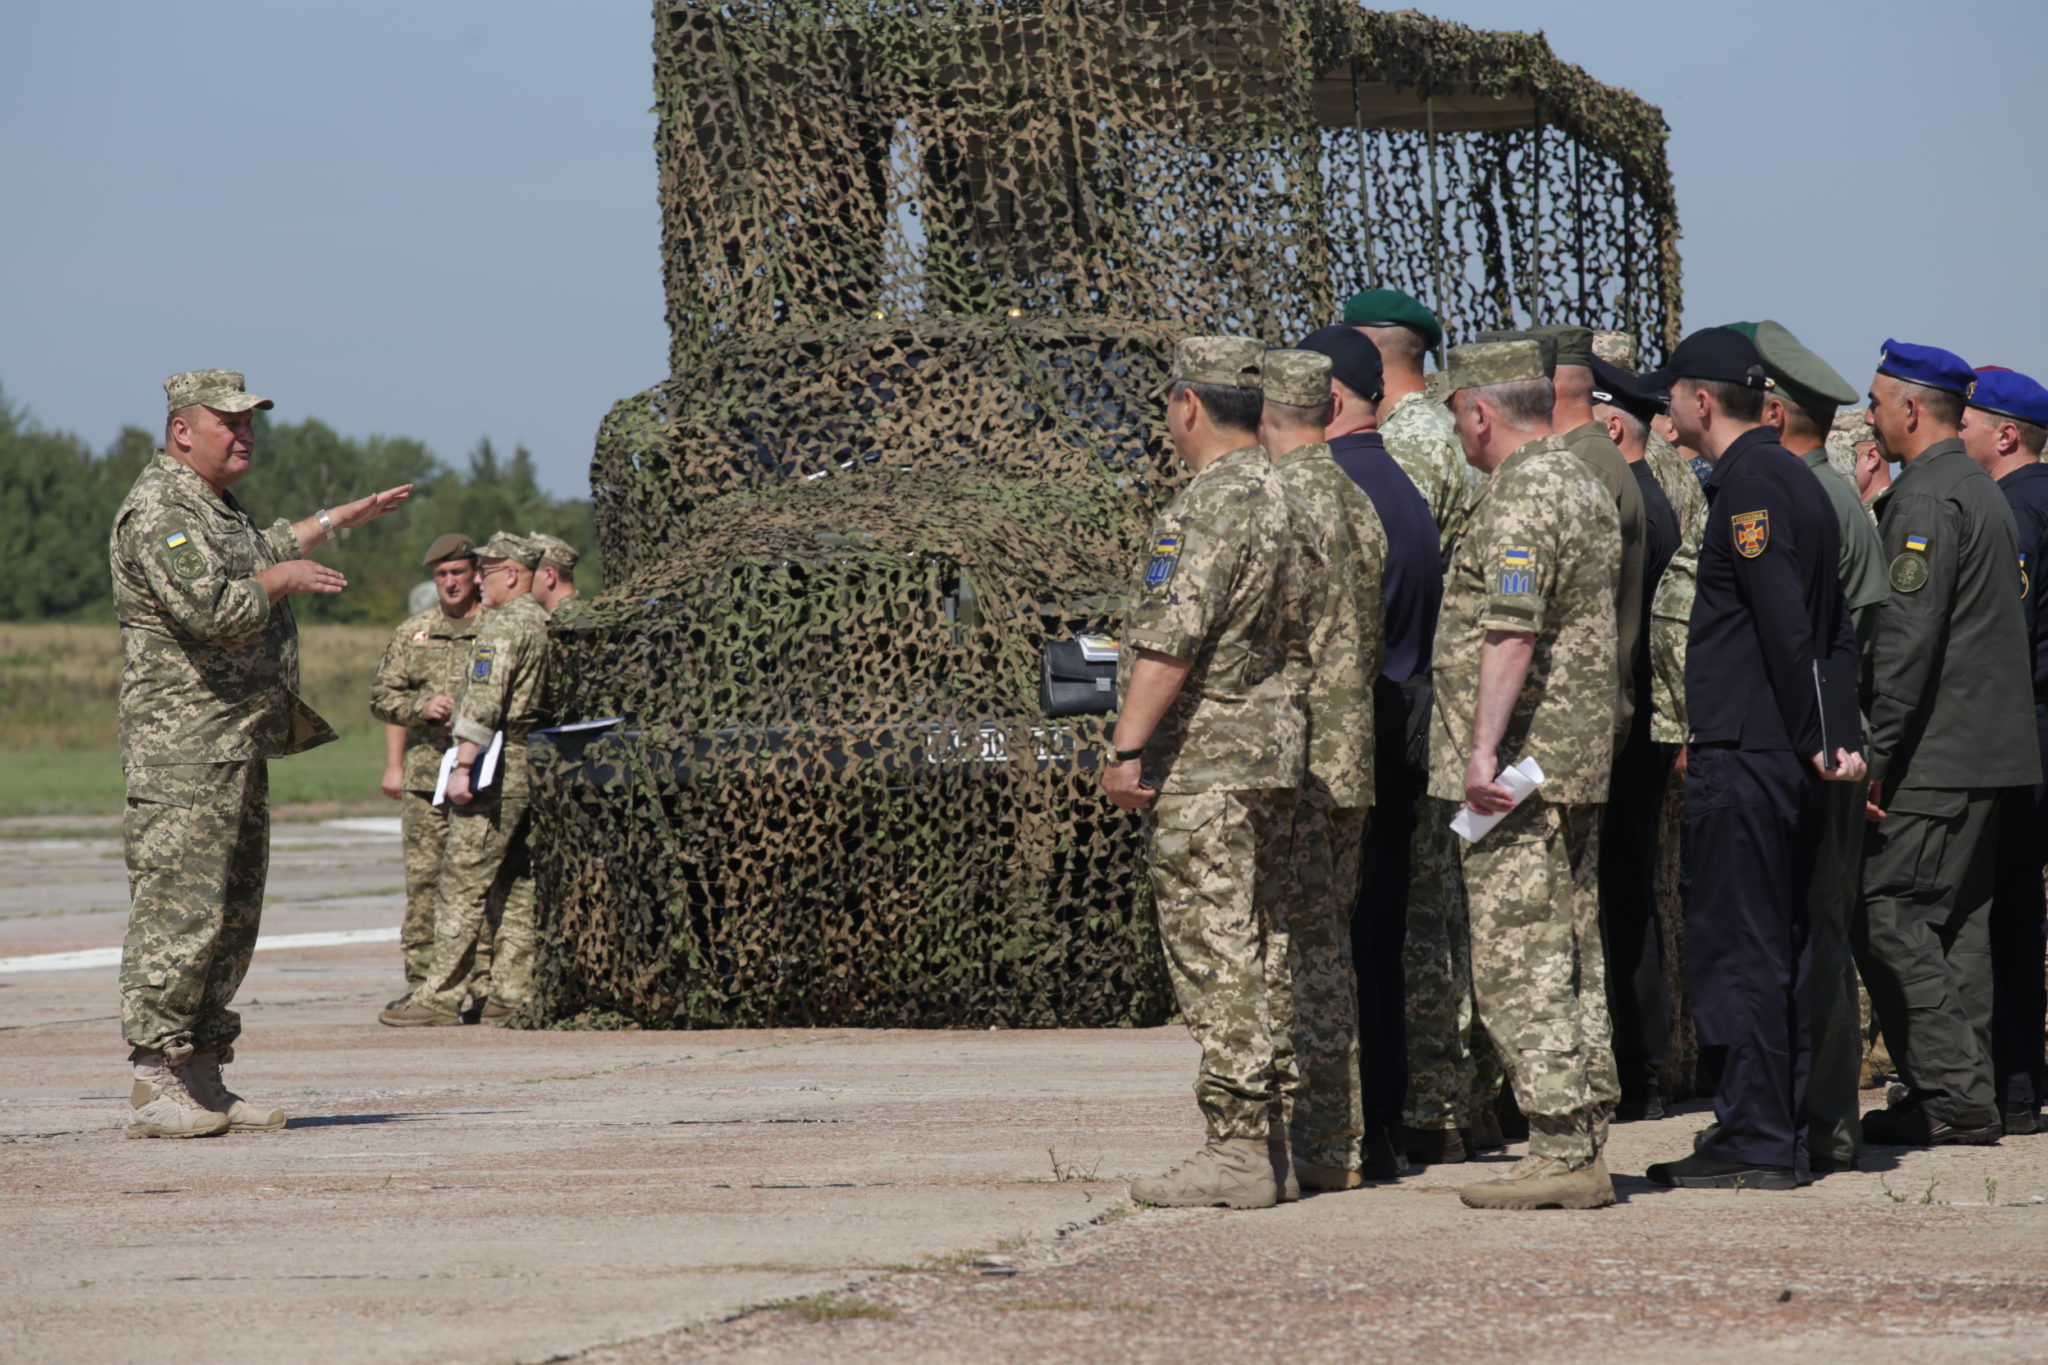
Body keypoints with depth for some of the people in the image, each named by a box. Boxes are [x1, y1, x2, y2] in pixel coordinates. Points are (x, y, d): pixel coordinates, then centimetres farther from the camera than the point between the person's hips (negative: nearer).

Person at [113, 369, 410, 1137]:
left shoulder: (212, 506, 20)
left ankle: (203, 1080, 13)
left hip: (238, 743, 11)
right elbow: (211, 611, -26)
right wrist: (280, 581, -10)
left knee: (232, 914, 10)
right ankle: (156, 1087, -12)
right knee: (179, 911, -12)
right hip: (184, 748, -11)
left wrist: (336, 522, 45)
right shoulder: (158, 511, -14)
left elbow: (258, 555, 42)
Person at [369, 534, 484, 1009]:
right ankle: (420, 982, 5)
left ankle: (486, 983, -2)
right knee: (423, 881, 1)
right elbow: (381, 696, 13)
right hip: (426, 772, 3)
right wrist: (420, 706, -3)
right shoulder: (412, 633, 15)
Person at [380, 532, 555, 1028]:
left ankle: (441, 996, -7)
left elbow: (484, 700, -20)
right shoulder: (544, 623, 17)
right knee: (514, 888, 10)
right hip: (533, 770, 9)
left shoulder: (504, 624, -12)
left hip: (497, 767, -9)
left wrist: (464, 765, -20)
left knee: (463, 884, -7)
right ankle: (515, 995, 9)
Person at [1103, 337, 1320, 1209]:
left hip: (1203, 764, -9)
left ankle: (1238, 1148, -9)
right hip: (1281, 757, 9)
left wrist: (1126, 747, -19)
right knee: (1267, 955, 12)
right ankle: (1278, 1139, 15)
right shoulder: (1293, 499, 14)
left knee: (1215, 959, -8)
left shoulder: (1209, 505, -15)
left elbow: (1171, 639, -21)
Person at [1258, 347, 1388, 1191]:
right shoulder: (1359, 504, 13)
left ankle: (1317, 1149, -5)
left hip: (1294, 762, -9)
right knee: (1329, 949, 13)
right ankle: (1342, 1141, 16)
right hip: (1356, 758, 9)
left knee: (1302, 949, -6)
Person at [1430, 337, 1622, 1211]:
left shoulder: (1521, 498, -14)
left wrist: (1483, 748, -29)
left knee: (1519, 967, -9)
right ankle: (1585, 1144, 12)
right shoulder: (1586, 487, 17)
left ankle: (1560, 1152, -12)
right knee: (1575, 960, 11)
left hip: (1515, 770, -10)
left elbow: (1512, 632, -24)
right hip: (1580, 764, 10)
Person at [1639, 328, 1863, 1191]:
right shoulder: (1794, 479, 17)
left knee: (1736, 949, -7)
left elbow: (1787, 626, -19)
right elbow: (1834, 627, 16)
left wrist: (1812, 739, -13)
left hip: (1742, 757, -10)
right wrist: (1843, 734, 10)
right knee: (1771, 949, 12)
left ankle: (1755, 1144, -6)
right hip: (1782, 757, 10)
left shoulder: (1748, 483, -13)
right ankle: (1772, 1135, 16)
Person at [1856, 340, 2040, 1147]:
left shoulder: (1926, 497, -13)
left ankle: (1949, 1094, -11)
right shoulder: (1983, 492, 18)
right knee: (1958, 923, 11)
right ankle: (1971, 1096, 11)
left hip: (1936, 753, -10)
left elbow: (1906, 636, -20)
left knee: (1887, 916, -8)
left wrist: (1876, 758, -18)